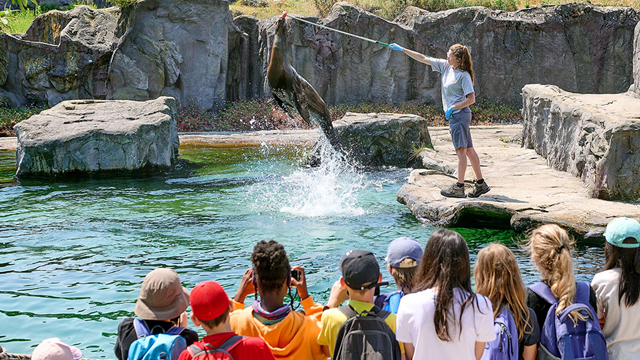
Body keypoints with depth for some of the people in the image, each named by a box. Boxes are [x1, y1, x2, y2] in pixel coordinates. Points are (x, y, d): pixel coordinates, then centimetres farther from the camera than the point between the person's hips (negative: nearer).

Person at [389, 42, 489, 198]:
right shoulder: (445, 66, 9)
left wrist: (452, 108, -17)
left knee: (461, 149, -6)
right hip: (453, 115, 8)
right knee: (468, 149, 10)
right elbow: (423, 59, 12)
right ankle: (480, 184, 15)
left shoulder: (464, 75, -13)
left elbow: (471, 98, -15)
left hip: (459, 114, -8)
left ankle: (459, 187, -5)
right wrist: (402, 49, 11)